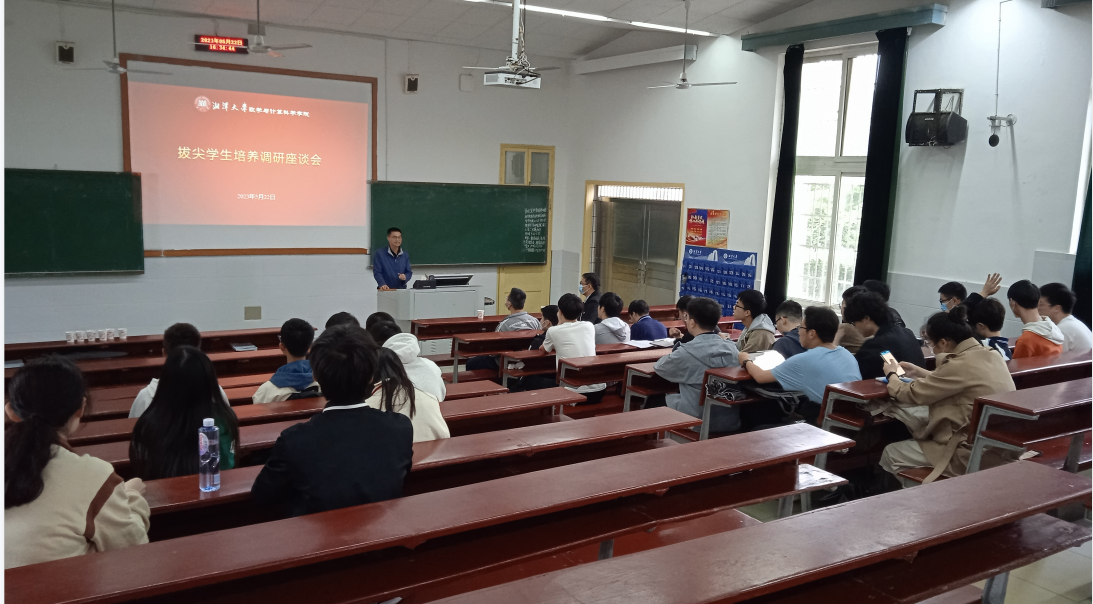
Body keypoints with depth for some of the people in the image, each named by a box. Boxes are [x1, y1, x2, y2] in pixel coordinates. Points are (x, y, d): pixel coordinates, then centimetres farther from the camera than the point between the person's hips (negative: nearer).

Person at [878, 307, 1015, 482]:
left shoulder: (961, 364, -23)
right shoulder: (989, 354, 3)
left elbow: (913, 394, -11)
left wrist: (892, 375, 8)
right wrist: (920, 372, 24)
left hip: (973, 454, -9)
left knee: (891, 454, 6)